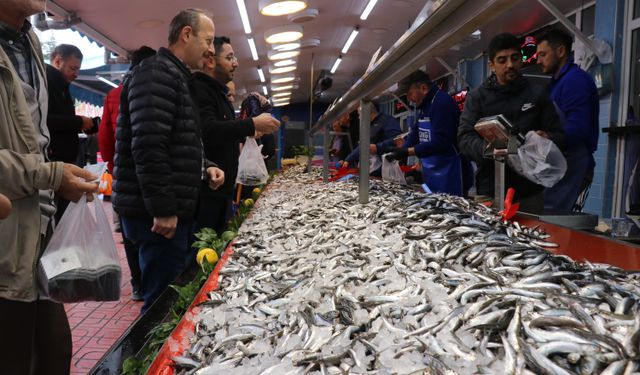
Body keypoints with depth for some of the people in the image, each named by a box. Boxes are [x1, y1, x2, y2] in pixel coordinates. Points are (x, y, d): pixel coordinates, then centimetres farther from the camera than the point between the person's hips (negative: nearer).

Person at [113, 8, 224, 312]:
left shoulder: (176, 77, 20)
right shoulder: (157, 73, -13)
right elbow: (148, 147, -24)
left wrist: (204, 168, 10)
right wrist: (162, 209, -23)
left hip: (174, 209, 11)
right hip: (160, 214, -11)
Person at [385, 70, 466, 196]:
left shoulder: (442, 103, -16)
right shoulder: (424, 106, 14)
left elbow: (440, 142, -23)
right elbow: (414, 134, 15)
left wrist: (408, 151, -21)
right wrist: (399, 152, 0)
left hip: (446, 172, -9)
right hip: (430, 172, 9)